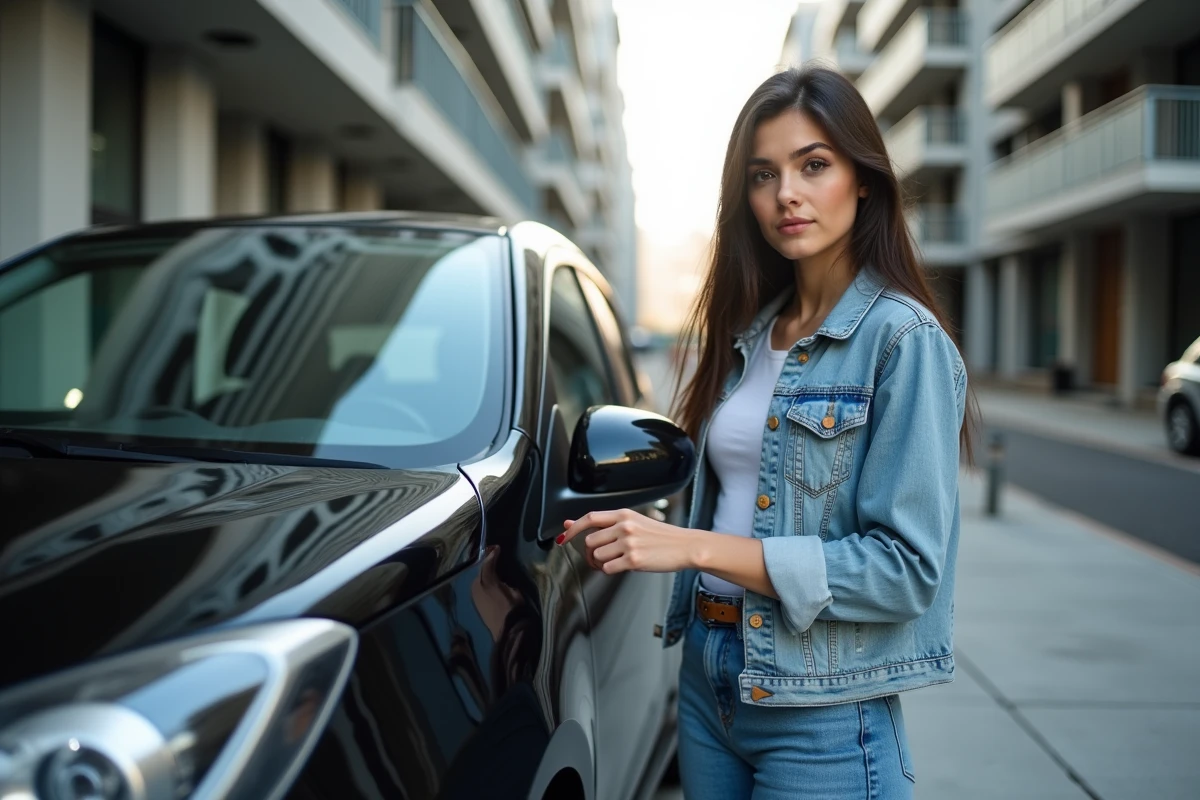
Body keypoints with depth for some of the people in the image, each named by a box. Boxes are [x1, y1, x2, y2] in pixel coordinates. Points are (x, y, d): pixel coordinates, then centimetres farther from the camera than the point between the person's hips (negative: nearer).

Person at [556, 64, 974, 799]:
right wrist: (638, 534, -3)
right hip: (709, 681, 6)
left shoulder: (902, 340, -13)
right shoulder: (748, 331, 7)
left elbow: (906, 568, -19)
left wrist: (695, 546, -22)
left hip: (821, 715, -6)